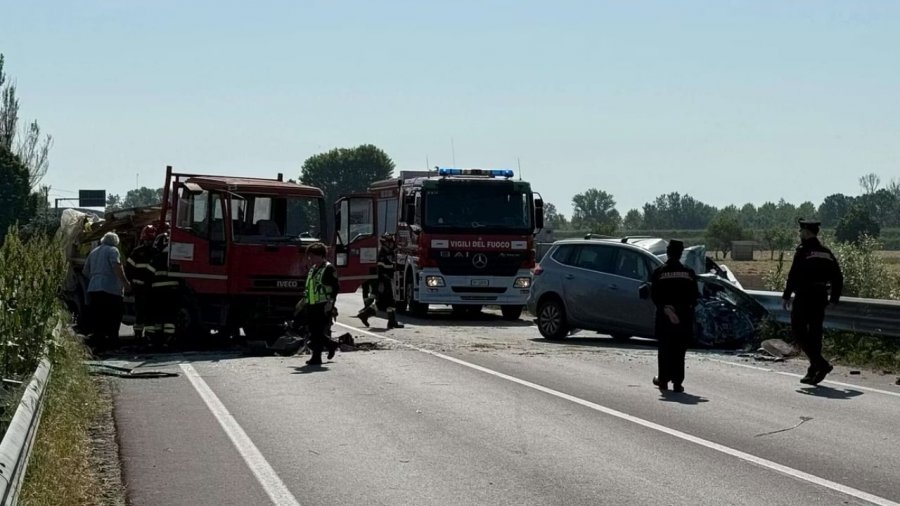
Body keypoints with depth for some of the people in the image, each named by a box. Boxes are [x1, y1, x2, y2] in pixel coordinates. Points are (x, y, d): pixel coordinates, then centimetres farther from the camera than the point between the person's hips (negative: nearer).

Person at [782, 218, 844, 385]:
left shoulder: (803, 251, -10)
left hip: (803, 297, -7)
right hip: (820, 299, 7)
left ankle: (821, 364, -15)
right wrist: (834, 298, 19)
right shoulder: (827, 253, 11)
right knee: (815, 333, 12)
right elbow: (838, 277, 13)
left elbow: (793, 276, -15)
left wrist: (786, 296, -9)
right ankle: (813, 371, 13)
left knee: (798, 331, -1)